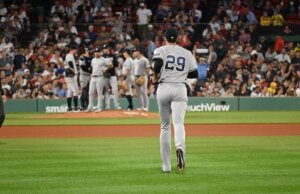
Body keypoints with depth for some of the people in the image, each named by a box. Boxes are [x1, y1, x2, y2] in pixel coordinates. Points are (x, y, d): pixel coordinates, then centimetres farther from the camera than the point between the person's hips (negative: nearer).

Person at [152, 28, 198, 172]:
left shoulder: (161, 50, 4)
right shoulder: (187, 53, 13)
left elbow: (158, 64, -16)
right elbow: (194, 74, 13)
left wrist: (155, 77, 2)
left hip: (164, 88, 0)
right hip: (180, 89, 0)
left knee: (165, 126, 11)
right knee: (178, 122, -14)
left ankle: (166, 166, 12)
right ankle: (180, 147, -47)